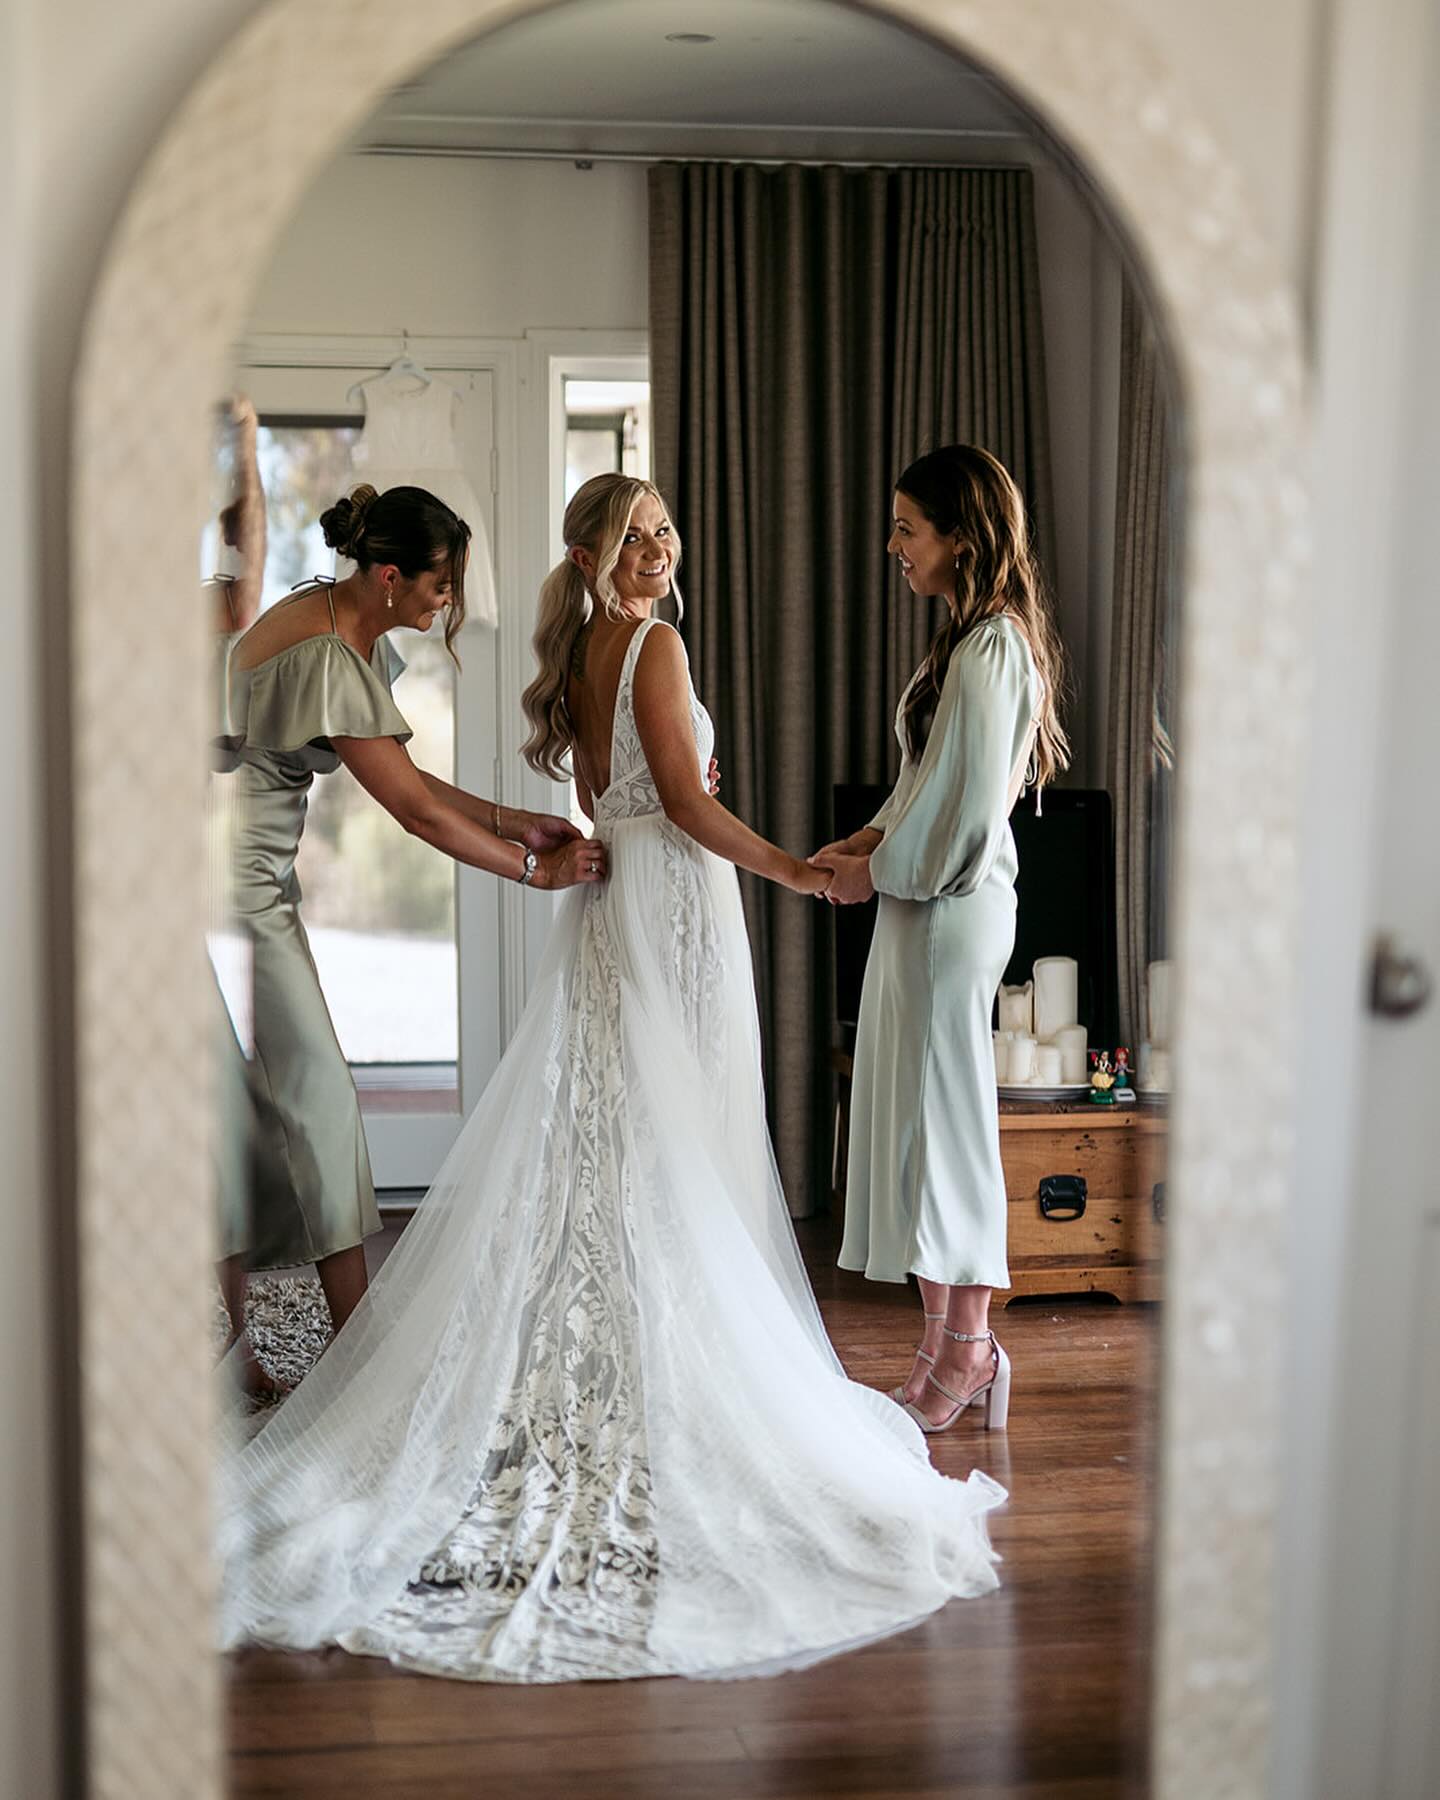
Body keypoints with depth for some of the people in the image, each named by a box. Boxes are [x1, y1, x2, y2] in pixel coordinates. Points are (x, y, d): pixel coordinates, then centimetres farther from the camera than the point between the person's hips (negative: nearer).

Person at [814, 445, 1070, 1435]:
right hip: (930, 899, 10)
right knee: (921, 1116, 12)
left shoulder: (990, 647, -16)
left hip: (953, 907, -10)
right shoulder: (974, 637, 15)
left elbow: (970, 801, -20)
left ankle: (964, 1355, 8)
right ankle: (954, 1343, 20)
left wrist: (879, 872, -9)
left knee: (942, 1114, -2)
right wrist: (868, 841, 7)